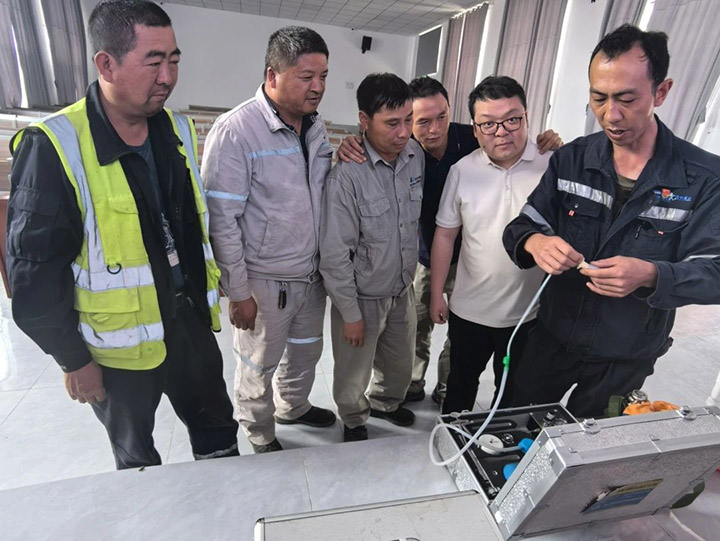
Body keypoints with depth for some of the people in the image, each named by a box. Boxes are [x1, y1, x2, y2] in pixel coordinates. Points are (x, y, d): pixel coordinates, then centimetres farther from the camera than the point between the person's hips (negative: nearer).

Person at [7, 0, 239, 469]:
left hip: (191, 324, 5)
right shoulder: (54, 147, -19)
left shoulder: (178, 131, 0)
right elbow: (34, 271, -15)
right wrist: (73, 360, -9)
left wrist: (210, 297, 12)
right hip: (119, 347, -4)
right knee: (138, 458, 22)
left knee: (218, 433, 23)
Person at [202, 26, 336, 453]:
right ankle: (261, 438, 45)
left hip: (312, 274, 7)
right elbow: (222, 220, -18)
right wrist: (238, 292, -15)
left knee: (306, 351, 26)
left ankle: (293, 407, 55)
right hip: (265, 282, -6)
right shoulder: (236, 130, -19)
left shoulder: (317, 125, 3)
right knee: (259, 368, 16)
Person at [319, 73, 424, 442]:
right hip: (363, 297, -5)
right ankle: (355, 422, 50)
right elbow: (335, 254, -20)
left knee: (400, 367, 26)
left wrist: (411, 277, 13)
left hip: (403, 290, 6)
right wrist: (351, 314, -14)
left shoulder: (415, 154, -6)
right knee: (354, 375, 18)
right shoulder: (346, 176, -26)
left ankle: (384, 403, 58)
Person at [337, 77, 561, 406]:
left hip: (466, 255, 0)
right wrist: (348, 150, -38)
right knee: (418, 325, 16)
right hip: (424, 253, 0)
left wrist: (549, 146, -29)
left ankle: (447, 391, 39)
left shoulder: (472, 139, -19)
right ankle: (413, 385, 41)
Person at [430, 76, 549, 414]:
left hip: (527, 311, -1)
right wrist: (436, 294, 2)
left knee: (512, 391, 22)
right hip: (468, 309, 2)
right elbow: (445, 235, -1)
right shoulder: (462, 171, -7)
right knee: (460, 383, 23)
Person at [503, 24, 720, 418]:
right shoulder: (570, 160, -8)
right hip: (553, 338, 2)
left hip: (626, 358, -1)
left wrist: (650, 276, -37)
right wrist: (534, 242, -32)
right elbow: (520, 228, -7)